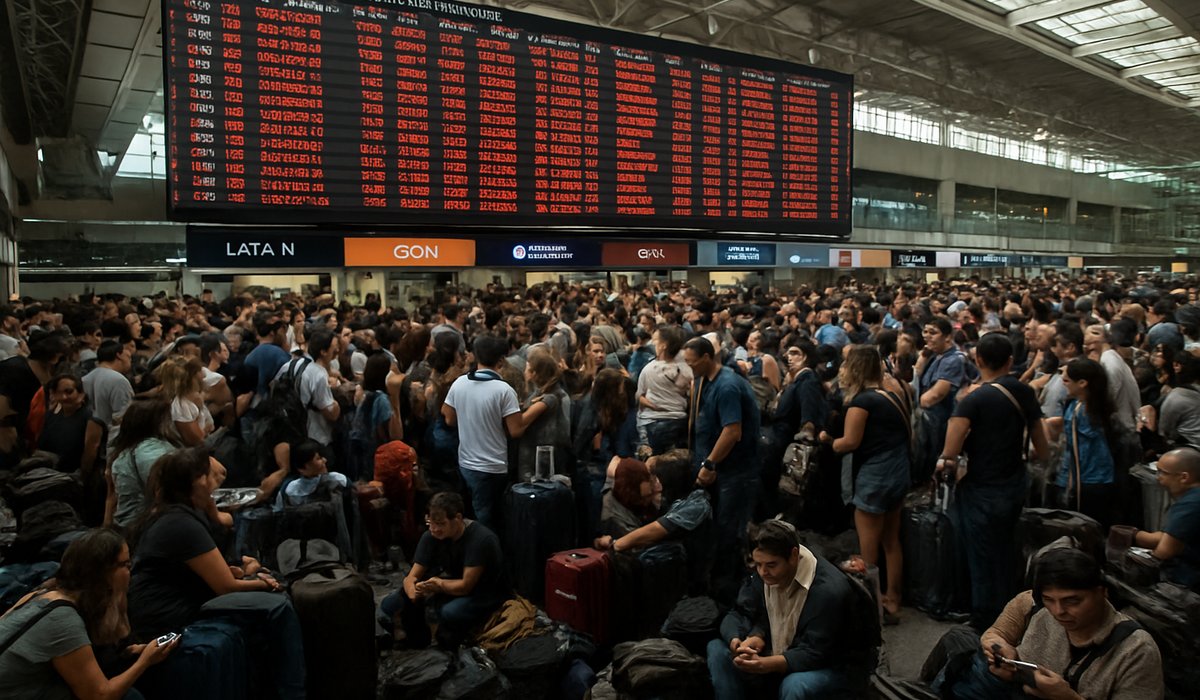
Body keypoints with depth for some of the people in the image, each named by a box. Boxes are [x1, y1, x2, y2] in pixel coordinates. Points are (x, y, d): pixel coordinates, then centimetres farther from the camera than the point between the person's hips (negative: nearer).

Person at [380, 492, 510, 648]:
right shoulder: (431, 536, -12)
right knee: (389, 606, -11)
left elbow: (465, 586, -26)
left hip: (486, 593, -5)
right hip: (451, 585, 5)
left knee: (450, 613, -38)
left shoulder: (480, 539, -29)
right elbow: (412, 577, -10)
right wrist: (414, 595, -30)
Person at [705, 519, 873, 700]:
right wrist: (736, 643, -28)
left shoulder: (829, 590, -28)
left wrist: (764, 665, -43)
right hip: (779, 657, 6)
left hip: (834, 669, -6)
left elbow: (813, 654, -29)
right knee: (717, 649, -10)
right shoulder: (764, 573, -8)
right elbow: (738, 614, -4)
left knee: (795, 685, -39)